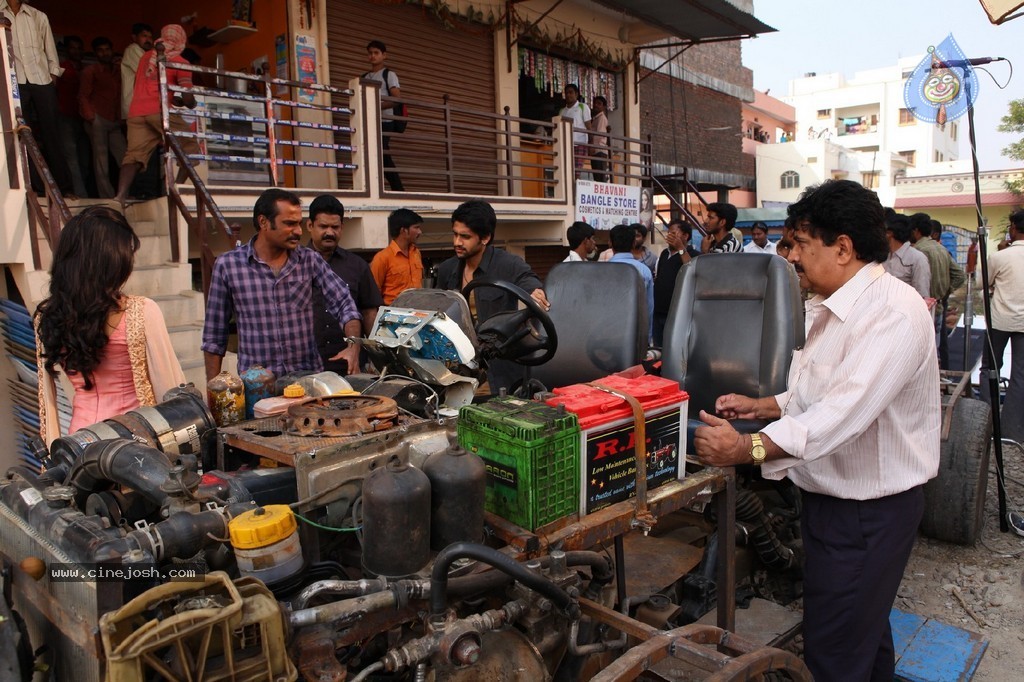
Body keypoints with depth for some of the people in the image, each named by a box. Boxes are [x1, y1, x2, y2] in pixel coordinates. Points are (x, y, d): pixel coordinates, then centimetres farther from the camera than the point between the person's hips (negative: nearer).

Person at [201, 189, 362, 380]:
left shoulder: (310, 260, 5)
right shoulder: (227, 265, 2)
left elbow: (344, 304, 2)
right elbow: (214, 337, 7)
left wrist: (353, 347, -16)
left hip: (309, 376, 1)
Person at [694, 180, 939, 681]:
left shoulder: (894, 313, -24)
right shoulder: (829, 309, 8)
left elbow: (846, 410, -35)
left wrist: (749, 448, -39)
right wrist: (762, 406, 3)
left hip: (870, 512, -9)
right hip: (829, 496, 9)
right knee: (865, 631, 27)